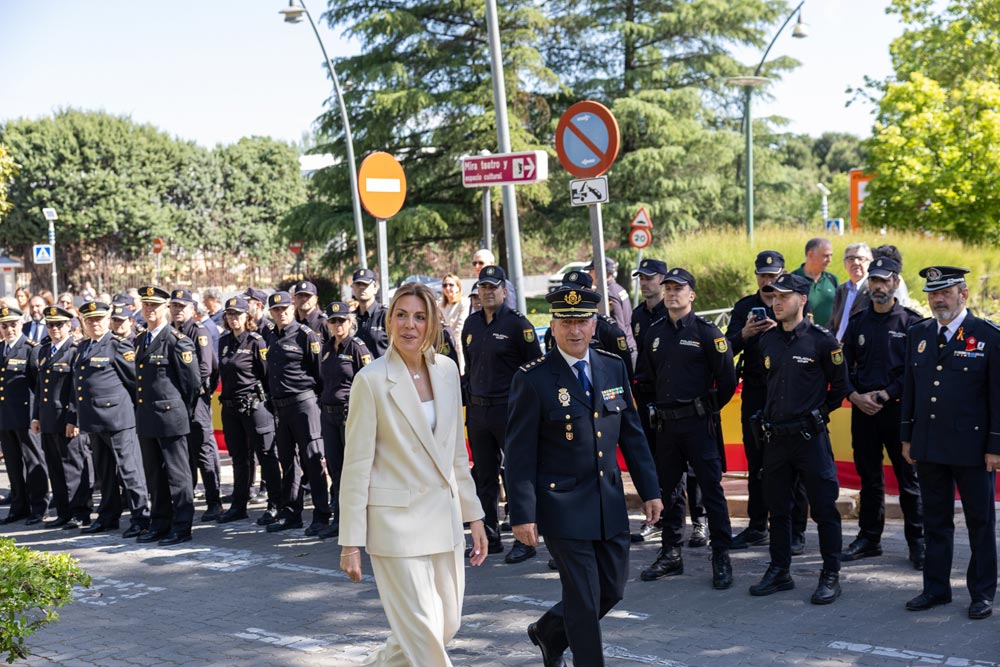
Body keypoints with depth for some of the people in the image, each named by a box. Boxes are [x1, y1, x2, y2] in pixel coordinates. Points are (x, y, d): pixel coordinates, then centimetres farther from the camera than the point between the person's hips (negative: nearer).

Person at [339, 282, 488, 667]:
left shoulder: (447, 370, 5)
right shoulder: (371, 379, -11)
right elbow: (356, 465, -9)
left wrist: (473, 516, 12)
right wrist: (351, 542, -9)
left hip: (444, 516, 6)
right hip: (397, 519, -6)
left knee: (448, 626, 14)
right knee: (423, 634, -4)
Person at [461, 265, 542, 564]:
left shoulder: (518, 324, -7)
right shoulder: (472, 323, 11)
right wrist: (469, 398, 15)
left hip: (509, 410, -6)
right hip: (478, 410, 6)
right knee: (484, 477, 10)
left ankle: (525, 541, 5)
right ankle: (490, 537, 20)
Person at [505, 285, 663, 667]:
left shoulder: (613, 367, 5)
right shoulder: (533, 379, -11)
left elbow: (631, 434, 11)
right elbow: (519, 454, -10)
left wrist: (649, 490, 9)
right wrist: (522, 514, -14)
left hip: (609, 503, 6)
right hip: (563, 507, -6)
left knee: (613, 589, 15)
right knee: (584, 600, -1)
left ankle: (548, 632, 39)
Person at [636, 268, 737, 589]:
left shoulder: (706, 331, -7)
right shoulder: (655, 333, 9)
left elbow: (727, 378, -6)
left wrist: (708, 408, 3)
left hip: (699, 422, -6)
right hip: (666, 423, 6)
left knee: (711, 488, -3)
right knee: (665, 487, 10)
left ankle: (721, 557, 4)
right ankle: (670, 554, 21)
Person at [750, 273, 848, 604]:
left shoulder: (822, 340, -8)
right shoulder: (766, 341, 8)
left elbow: (840, 386, 1)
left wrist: (816, 413, 7)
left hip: (810, 436, -6)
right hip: (775, 436, 6)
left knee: (824, 508, -1)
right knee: (777, 507, 12)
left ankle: (831, 576, 8)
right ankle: (779, 571, 23)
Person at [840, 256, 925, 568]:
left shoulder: (912, 322, -2)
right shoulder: (857, 323, 10)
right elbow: (843, 367, 10)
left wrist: (884, 395, -13)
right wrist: (856, 396, -5)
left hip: (899, 410, -4)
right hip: (863, 410, 4)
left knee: (909, 478, 0)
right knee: (869, 478, 11)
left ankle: (917, 541, 10)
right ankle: (869, 538, 20)